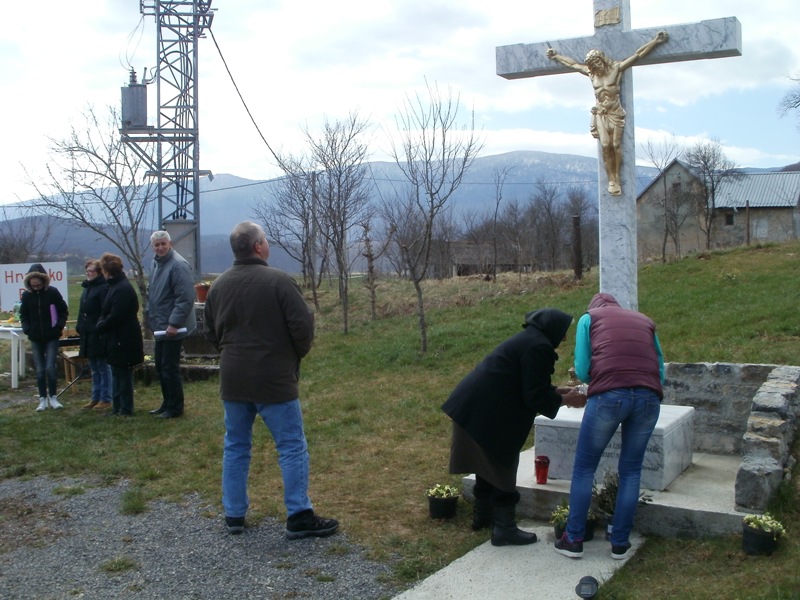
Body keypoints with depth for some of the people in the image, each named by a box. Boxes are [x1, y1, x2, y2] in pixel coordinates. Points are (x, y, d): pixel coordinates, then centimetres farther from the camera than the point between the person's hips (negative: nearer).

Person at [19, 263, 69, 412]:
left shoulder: (53, 292, -7)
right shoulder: (26, 295, -1)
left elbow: (64, 311, 1)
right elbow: (23, 315, 10)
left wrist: (59, 326, -9)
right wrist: (27, 329, -3)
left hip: (52, 338, -2)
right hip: (35, 339, 2)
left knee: (50, 367, -9)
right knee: (40, 370, 4)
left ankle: (52, 397, 6)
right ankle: (43, 399, 13)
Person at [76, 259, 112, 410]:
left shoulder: (104, 288, -13)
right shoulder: (87, 288, 16)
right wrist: (80, 327, 12)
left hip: (99, 335, -9)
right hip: (88, 335, 9)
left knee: (103, 367, -1)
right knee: (94, 368, 14)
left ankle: (106, 399, 6)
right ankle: (96, 398, 22)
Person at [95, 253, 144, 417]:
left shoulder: (122, 289, -20)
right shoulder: (115, 286, 12)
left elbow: (115, 316, -24)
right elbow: (107, 311, 18)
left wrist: (100, 326, -9)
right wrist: (101, 323, 1)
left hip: (124, 340, -10)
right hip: (117, 338, 10)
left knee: (123, 373, -1)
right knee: (117, 373, 15)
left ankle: (126, 409, 8)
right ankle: (117, 407, 24)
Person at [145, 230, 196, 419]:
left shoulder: (178, 265, -17)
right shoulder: (156, 264, 13)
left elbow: (186, 298, -23)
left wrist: (174, 323, -25)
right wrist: (151, 316, 18)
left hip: (172, 328, -9)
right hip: (160, 327, 9)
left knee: (170, 368, -2)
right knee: (160, 367, 16)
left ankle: (175, 407, 9)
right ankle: (167, 404, 28)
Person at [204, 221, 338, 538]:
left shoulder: (219, 285, 5)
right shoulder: (278, 281, -14)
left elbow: (211, 333, 13)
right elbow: (303, 325, -16)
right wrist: (296, 354, 3)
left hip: (232, 380, 6)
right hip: (274, 380, -6)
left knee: (236, 446, 16)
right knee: (292, 447, 2)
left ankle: (234, 514, 22)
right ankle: (299, 517, 3)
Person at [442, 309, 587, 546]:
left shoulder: (528, 339, 16)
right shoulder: (539, 347, -16)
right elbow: (534, 396, -16)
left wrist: (557, 391, 19)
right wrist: (564, 400, -2)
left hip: (475, 406, 11)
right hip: (488, 411, -11)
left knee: (488, 462, 22)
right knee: (501, 466, 0)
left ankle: (482, 516, 35)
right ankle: (504, 528, 8)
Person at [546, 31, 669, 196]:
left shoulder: (616, 68, -3)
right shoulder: (590, 73, 6)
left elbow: (638, 54, -3)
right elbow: (573, 63, 19)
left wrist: (656, 41, -7)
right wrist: (555, 56, 29)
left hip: (615, 112, -2)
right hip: (600, 114, 2)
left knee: (616, 145, -6)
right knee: (605, 145, -11)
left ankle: (617, 179, -1)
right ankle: (611, 180, -8)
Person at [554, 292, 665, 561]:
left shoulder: (589, 317, 20)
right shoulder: (645, 321, 29)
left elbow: (581, 370, 9)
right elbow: (660, 372, 21)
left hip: (609, 396, -3)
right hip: (649, 398, 3)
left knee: (584, 468, 12)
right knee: (630, 471, 17)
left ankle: (573, 540, 15)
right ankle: (620, 543, 19)